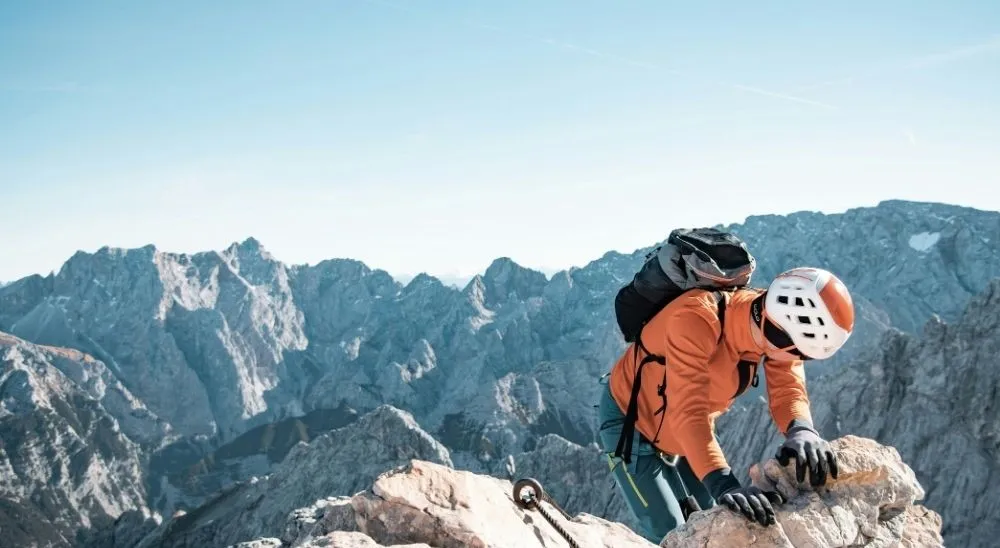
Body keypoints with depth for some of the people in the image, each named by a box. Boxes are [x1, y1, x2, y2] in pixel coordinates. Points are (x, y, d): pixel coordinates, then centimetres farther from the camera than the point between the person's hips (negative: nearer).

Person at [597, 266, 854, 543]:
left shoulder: (778, 321, -19)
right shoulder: (697, 319, -40)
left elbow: (787, 388, -25)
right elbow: (687, 411, -46)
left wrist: (801, 431, -47)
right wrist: (725, 485, -57)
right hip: (631, 418, -7)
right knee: (668, 534, -13)